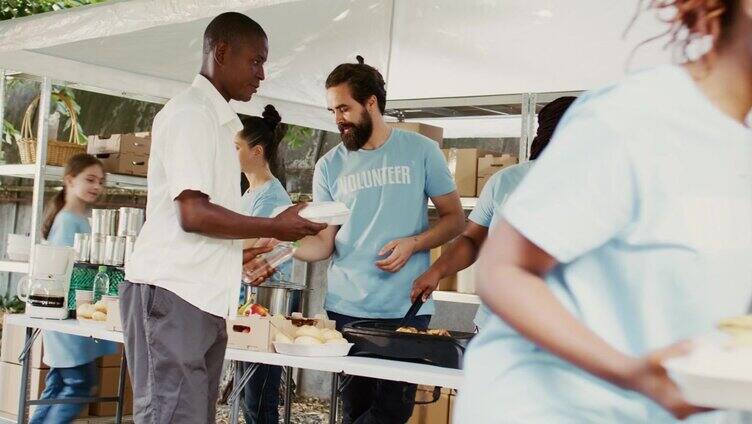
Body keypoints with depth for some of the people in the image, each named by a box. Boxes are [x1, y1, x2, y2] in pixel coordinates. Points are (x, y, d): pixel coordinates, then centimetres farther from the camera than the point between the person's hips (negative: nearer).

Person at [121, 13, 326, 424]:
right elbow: (193, 213, -17)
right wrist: (276, 227, -10)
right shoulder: (191, 113, -9)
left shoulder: (217, 118, 20)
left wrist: (240, 254, 18)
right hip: (174, 294, -9)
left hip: (201, 295, 9)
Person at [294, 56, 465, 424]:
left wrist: (413, 244, -13)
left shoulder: (420, 151, 1)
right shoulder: (329, 166, 6)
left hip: (407, 308, -1)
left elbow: (455, 218, 5)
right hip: (346, 309, 2)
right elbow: (325, 241, 5)